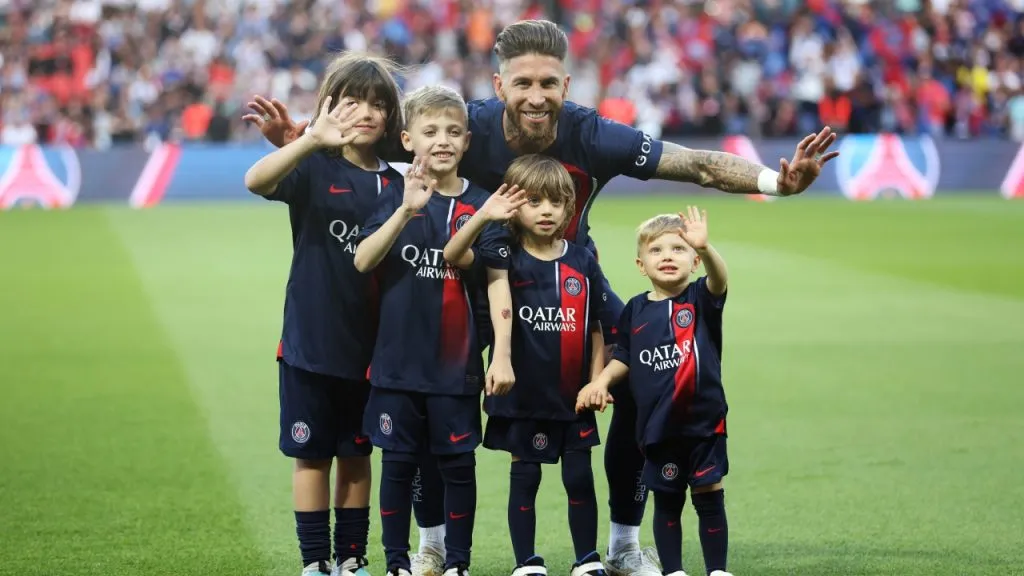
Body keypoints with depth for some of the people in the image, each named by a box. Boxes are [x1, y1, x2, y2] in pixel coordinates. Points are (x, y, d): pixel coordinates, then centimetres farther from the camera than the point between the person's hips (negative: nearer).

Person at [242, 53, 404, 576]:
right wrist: (313, 139, -41)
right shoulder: (314, 168, -7)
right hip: (311, 340, -4)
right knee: (312, 453, 4)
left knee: (356, 454, 13)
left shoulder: (395, 184, 6)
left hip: (370, 345, 4)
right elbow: (257, 180, -30)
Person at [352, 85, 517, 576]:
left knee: (458, 463, 5)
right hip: (398, 360, 0)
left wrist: (502, 354, -6)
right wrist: (406, 211, -25)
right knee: (398, 462, 7)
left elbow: (497, 281, -1)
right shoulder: (394, 199, 1)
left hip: (458, 365, 0)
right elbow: (362, 261, -12)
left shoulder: (480, 205, 0)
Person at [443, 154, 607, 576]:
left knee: (579, 478, 5)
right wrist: (483, 216, -32)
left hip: (573, 398, 2)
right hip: (523, 396, -2)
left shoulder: (583, 262, 2)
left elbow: (595, 328, 6)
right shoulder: (506, 260, -5)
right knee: (525, 478, 7)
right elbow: (452, 256, -20)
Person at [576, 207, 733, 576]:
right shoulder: (636, 309, 4)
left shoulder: (700, 299, -4)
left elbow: (719, 280, -27)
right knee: (667, 501, 11)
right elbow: (624, 358, 14)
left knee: (709, 497, 3)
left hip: (703, 420, -2)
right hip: (656, 425, 2)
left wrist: (704, 247, -46)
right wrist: (601, 381, -4)